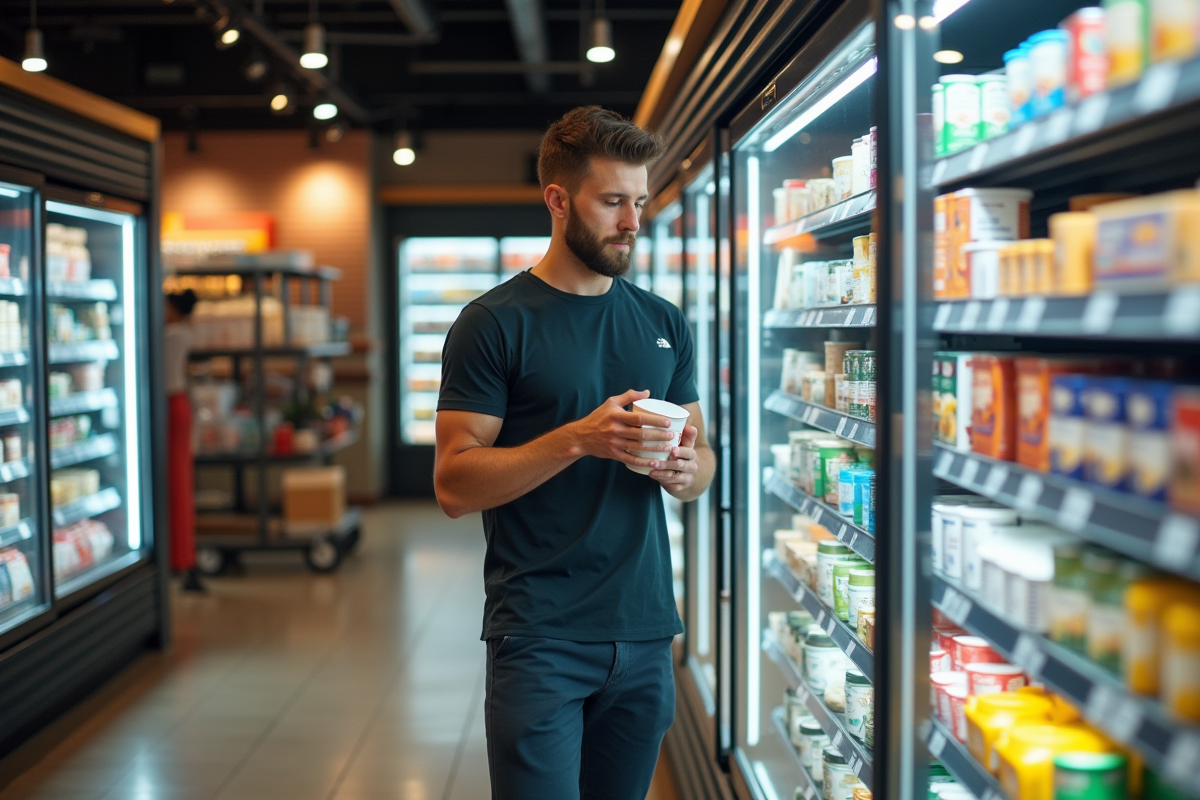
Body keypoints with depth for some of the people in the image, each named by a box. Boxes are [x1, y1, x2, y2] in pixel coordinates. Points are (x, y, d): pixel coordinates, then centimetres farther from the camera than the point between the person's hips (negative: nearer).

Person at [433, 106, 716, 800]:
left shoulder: (664, 324, 11)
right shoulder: (496, 323, -6)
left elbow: (701, 455, 18)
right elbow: (455, 485, -11)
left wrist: (686, 468, -6)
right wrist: (579, 439, -23)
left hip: (646, 632, 5)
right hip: (540, 637, -5)